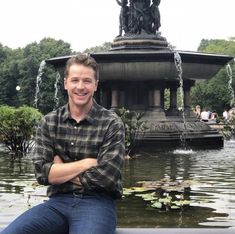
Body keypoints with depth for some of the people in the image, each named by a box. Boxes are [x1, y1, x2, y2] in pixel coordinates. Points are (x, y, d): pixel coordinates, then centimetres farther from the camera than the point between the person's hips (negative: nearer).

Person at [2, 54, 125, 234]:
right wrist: (87, 163, -9)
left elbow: (106, 176, -11)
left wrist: (60, 171, -2)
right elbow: (42, 173, -2)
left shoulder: (112, 124, -2)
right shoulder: (49, 122, 8)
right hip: (58, 201, 3)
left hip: (97, 202, -3)